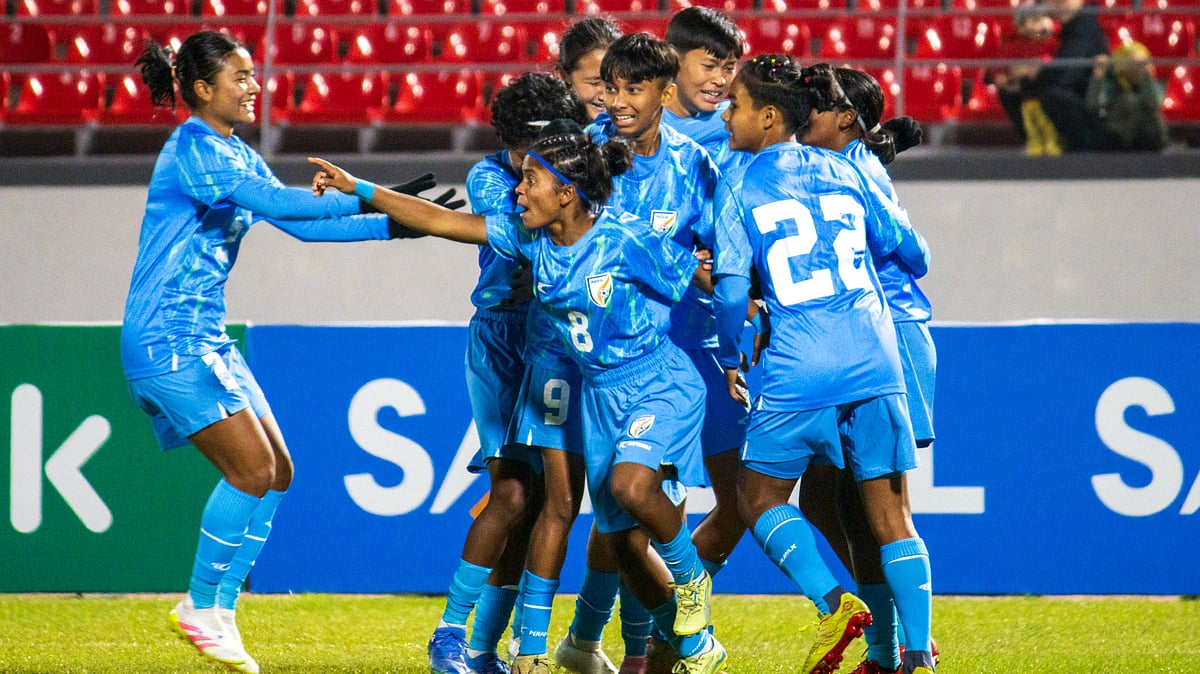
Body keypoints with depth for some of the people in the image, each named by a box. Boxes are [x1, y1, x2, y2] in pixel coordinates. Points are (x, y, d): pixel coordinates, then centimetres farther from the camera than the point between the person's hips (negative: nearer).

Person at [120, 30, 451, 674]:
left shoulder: (236, 154, 15)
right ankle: (201, 606, 0)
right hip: (166, 339, -10)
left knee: (275, 471, 5)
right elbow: (277, 203, -25)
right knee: (252, 469, -13)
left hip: (205, 336, 10)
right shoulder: (192, 147, -14)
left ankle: (221, 607, 11)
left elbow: (300, 222, 17)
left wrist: (394, 224, 8)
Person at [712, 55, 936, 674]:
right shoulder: (842, 171, 13)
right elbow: (903, 246, 23)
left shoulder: (740, 184, 2)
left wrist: (731, 360, 13)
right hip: (874, 362, 4)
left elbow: (730, 286, -2)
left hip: (797, 370, -4)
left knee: (760, 498, 13)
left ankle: (834, 601, -8)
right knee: (890, 513, 7)